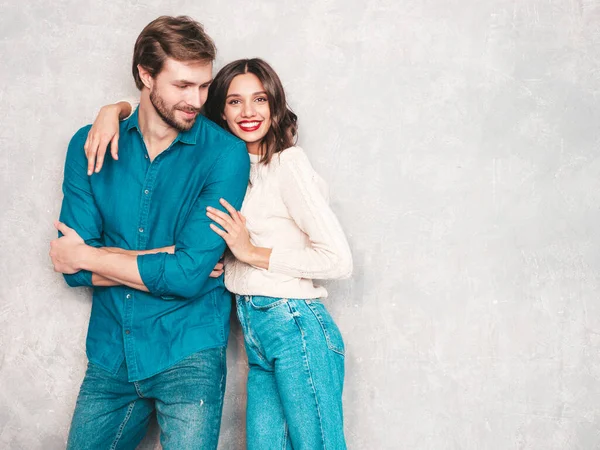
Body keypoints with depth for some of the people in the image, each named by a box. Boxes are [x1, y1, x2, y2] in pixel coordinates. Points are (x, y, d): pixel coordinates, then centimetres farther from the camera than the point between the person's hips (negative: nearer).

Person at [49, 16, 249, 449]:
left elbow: (188, 276, -17)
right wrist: (169, 261, -15)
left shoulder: (224, 153, -10)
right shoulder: (90, 146, 1)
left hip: (188, 356, -3)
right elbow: (74, 266, -5)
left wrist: (86, 255, -7)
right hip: (110, 356, 4)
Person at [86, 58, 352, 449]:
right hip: (257, 334, 7)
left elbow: (339, 260, -13)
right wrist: (115, 109, 3)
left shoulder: (288, 161, -8)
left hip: (295, 327, -7)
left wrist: (253, 252, -10)